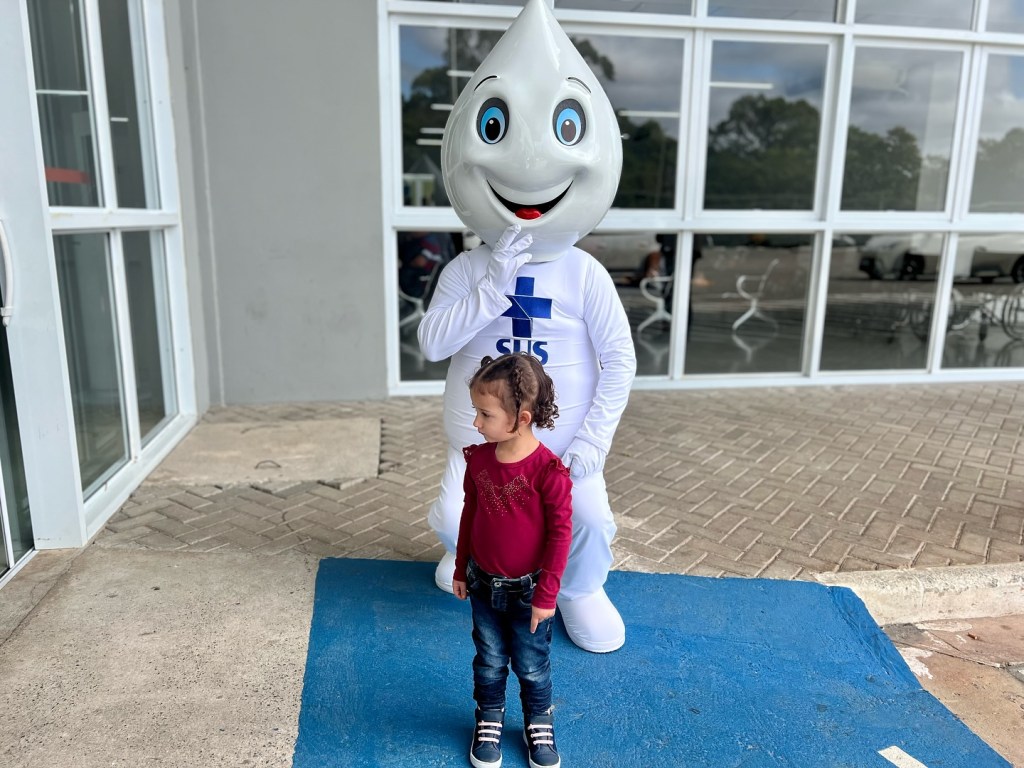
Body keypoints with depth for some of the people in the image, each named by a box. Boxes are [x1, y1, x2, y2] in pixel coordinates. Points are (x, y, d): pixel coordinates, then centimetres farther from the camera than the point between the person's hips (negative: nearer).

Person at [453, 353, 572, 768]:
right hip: (483, 586, 4)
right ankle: (489, 721, 44)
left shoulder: (547, 470, -25)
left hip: (527, 591, -4)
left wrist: (546, 594, -14)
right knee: (489, 662, 21)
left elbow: (561, 532, -18)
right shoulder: (478, 459, -9)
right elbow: (469, 514, 4)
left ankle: (539, 723, 42)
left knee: (532, 666, 17)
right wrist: (460, 570, 11)